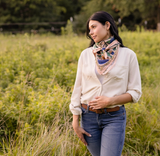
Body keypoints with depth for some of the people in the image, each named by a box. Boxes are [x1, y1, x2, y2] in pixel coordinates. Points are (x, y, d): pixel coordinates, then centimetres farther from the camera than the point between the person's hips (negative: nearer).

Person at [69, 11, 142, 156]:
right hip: (89, 116, 3)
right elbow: (78, 89, 4)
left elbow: (135, 93, -2)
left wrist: (110, 100, -16)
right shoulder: (86, 54, 3)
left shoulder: (128, 55, -4)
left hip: (114, 118, -3)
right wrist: (75, 122, 0)